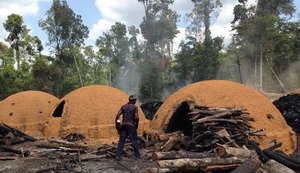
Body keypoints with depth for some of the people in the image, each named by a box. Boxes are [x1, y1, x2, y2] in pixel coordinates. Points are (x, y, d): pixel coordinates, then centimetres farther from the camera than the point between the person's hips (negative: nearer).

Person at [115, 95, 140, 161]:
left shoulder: (123, 106, 9)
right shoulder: (135, 107, -3)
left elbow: (117, 115, 1)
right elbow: (136, 117, -13)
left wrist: (117, 124, 8)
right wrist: (137, 125, 1)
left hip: (123, 125, 4)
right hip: (131, 126, -4)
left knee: (121, 141, 5)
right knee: (134, 140, 7)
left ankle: (118, 156, 3)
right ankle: (137, 155, 15)